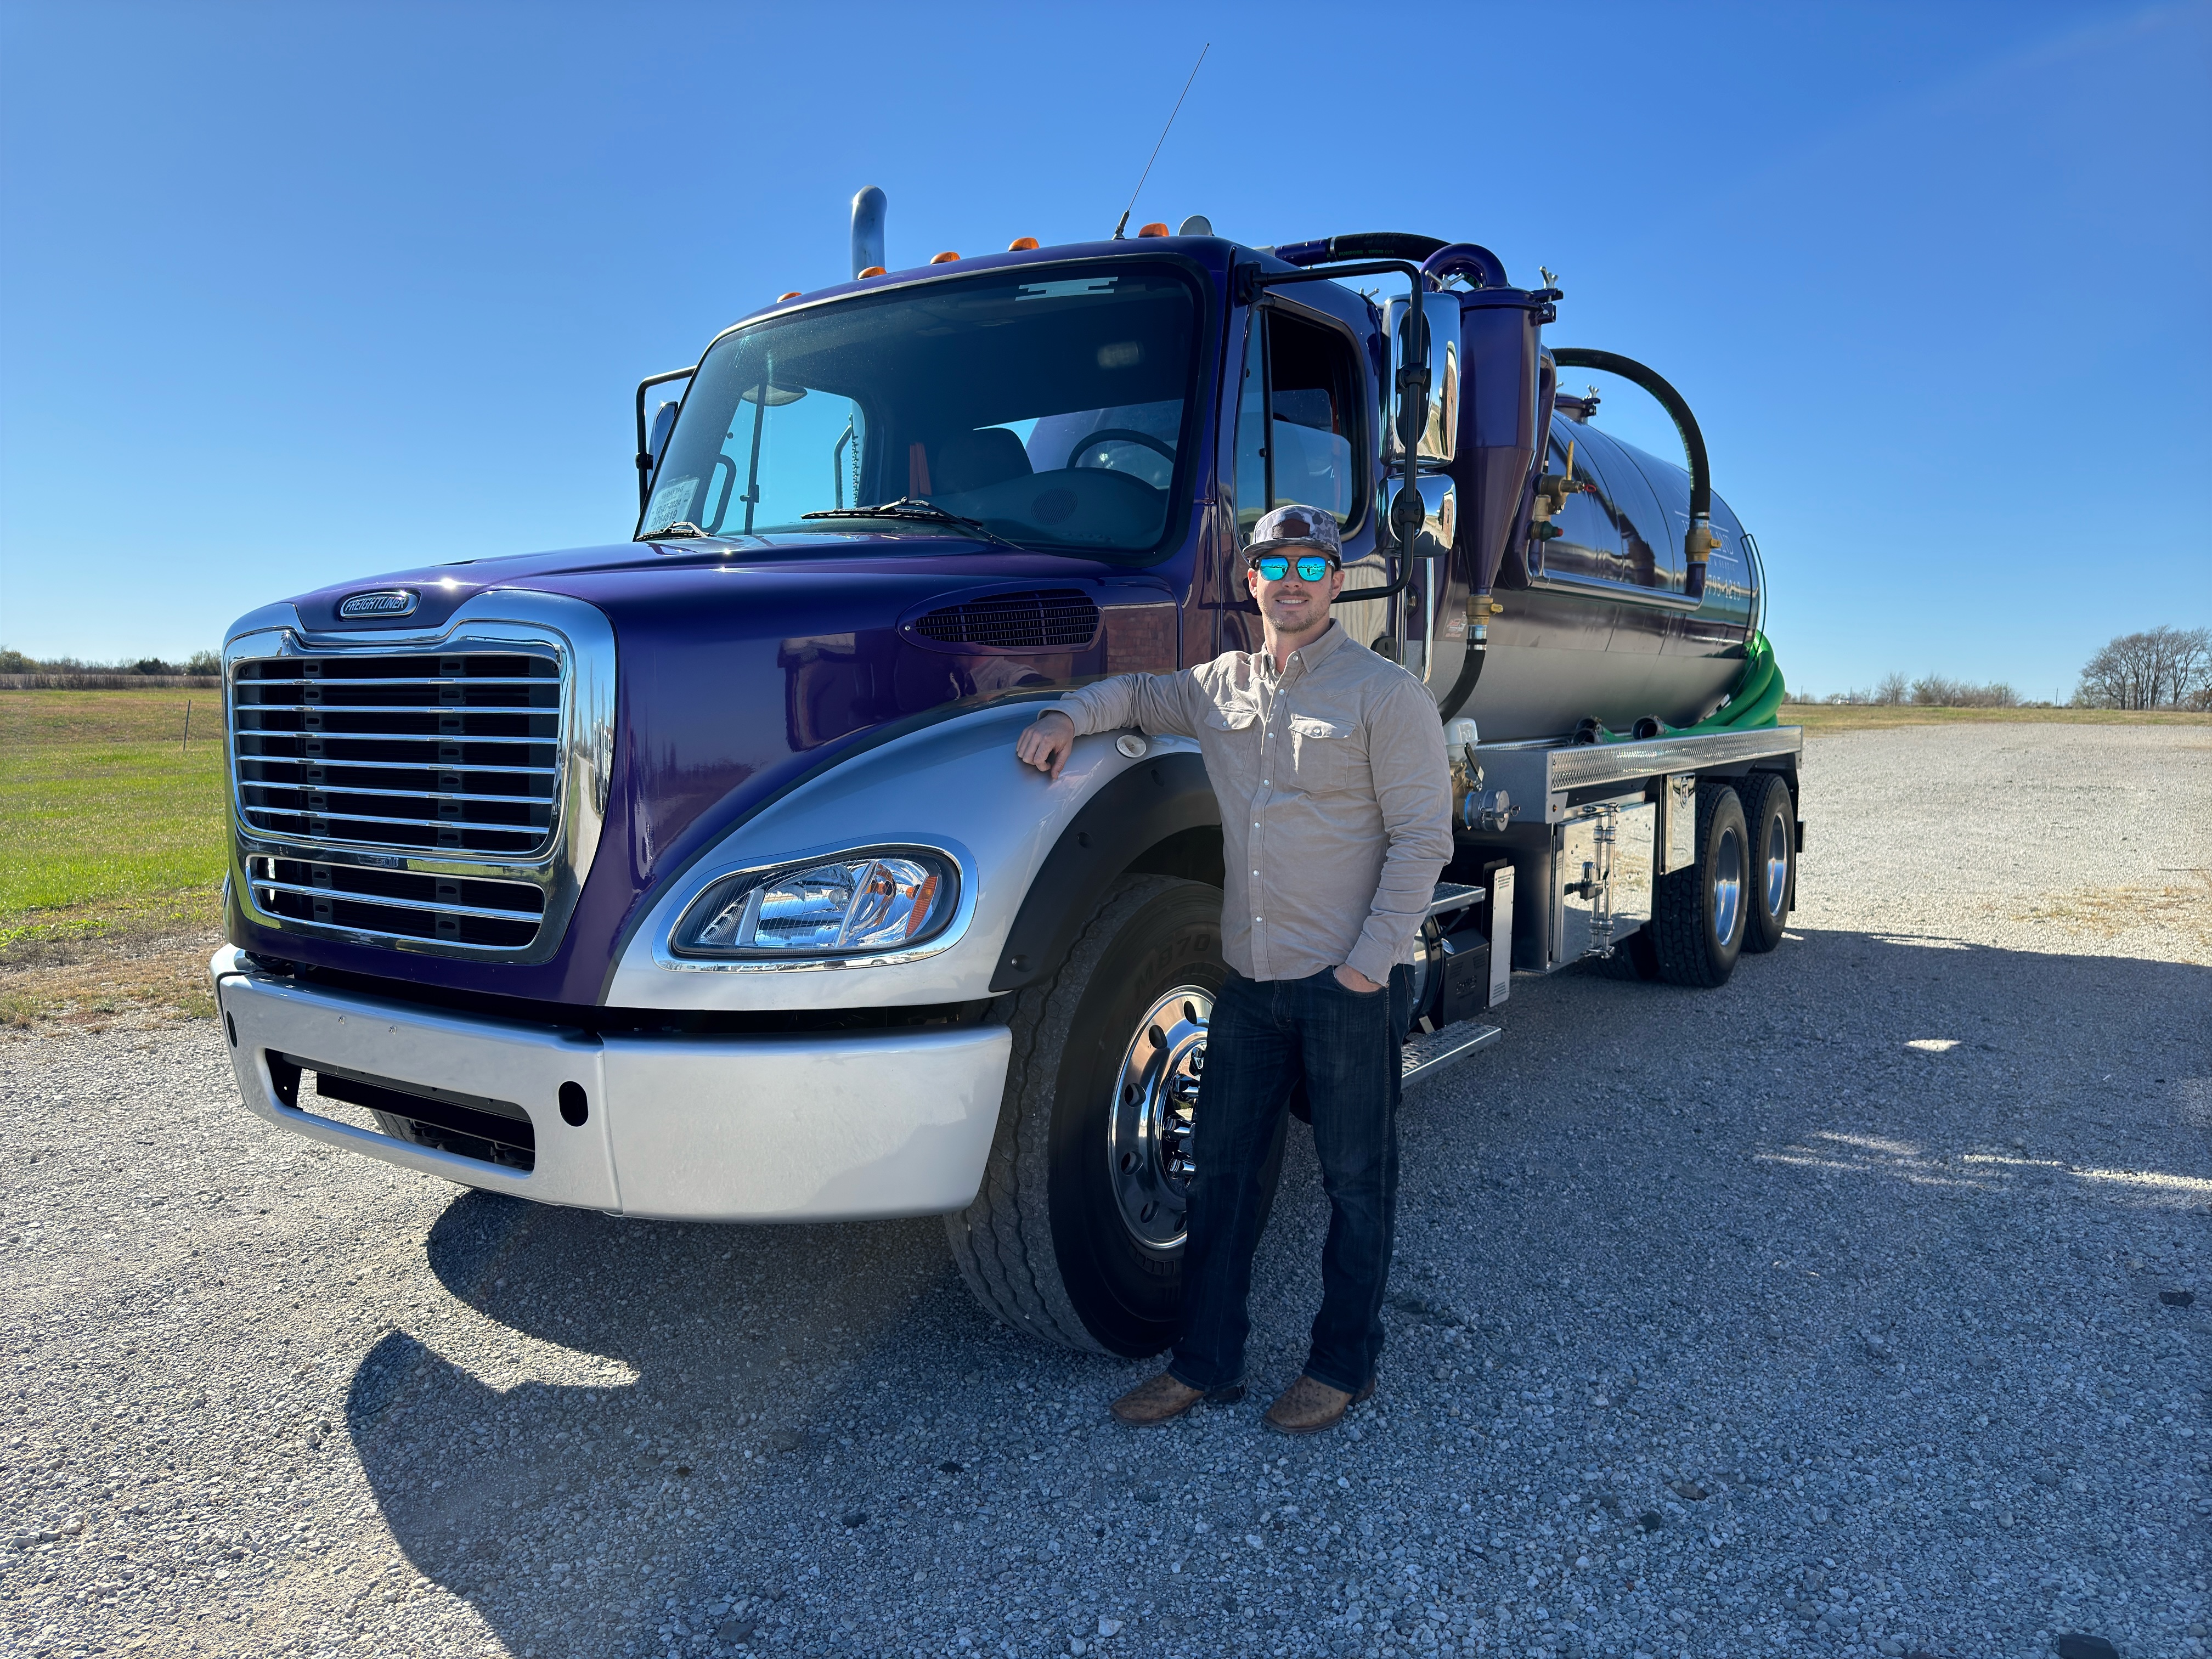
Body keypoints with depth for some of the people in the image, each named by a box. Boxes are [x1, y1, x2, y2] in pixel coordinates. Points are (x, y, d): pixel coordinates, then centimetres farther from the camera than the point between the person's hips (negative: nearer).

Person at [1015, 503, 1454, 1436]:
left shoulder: (1383, 692, -7)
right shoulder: (1222, 685, 9)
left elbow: (1423, 838, -10)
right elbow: (1140, 693, 26)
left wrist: (1370, 960, -16)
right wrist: (1072, 716, 3)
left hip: (1349, 983, -5)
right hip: (1251, 977, 6)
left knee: (1355, 1182, 8)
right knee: (1221, 1168, 11)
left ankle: (1343, 1367, 25)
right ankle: (1205, 1364, 25)